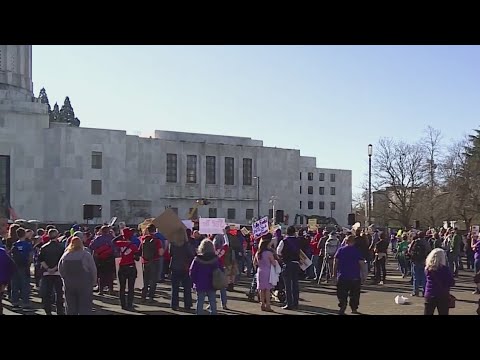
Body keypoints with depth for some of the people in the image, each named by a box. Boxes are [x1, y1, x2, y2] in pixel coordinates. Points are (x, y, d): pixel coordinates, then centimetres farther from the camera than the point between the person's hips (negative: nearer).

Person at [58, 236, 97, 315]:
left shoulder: (65, 255, 0)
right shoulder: (86, 255, -11)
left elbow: (60, 270, 7)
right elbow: (93, 270, -8)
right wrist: (93, 282, 4)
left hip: (68, 284, 4)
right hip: (84, 285, -3)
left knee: (70, 308, 12)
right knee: (85, 308, 2)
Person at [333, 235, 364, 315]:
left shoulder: (340, 250, 1)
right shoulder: (357, 251, -3)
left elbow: (335, 262, 0)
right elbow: (361, 263, -6)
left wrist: (334, 273, 6)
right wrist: (361, 274, 4)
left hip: (342, 276, 0)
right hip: (355, 276, 0)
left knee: (342, 294, 5)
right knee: (354, 293, 14)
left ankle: (342, 306, -13)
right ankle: (354, 309, 17)